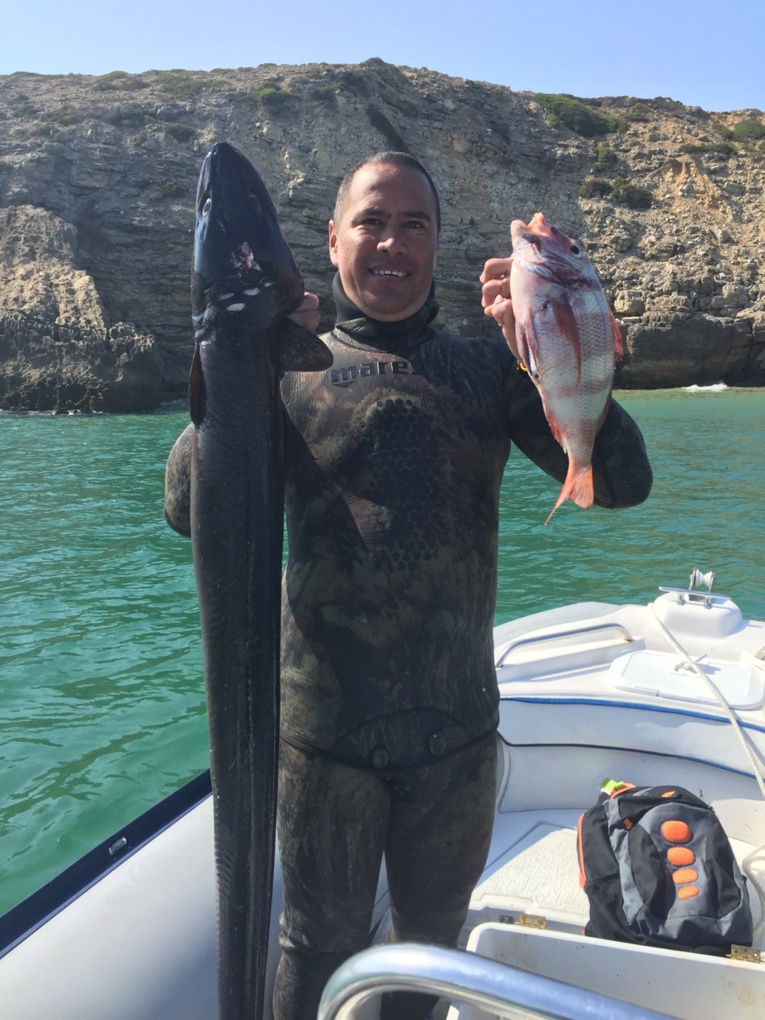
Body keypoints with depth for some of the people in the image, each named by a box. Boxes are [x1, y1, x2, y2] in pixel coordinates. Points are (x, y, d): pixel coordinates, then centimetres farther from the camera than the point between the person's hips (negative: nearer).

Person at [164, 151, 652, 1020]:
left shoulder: (486, 369, 2)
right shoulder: (294, 370, -2)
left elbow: (623, 482, -8)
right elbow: (191, 510, -14)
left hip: (458, 727, 2)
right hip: (325, 728, -2)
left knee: (432, 944, 23)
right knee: (320, 949, 18)